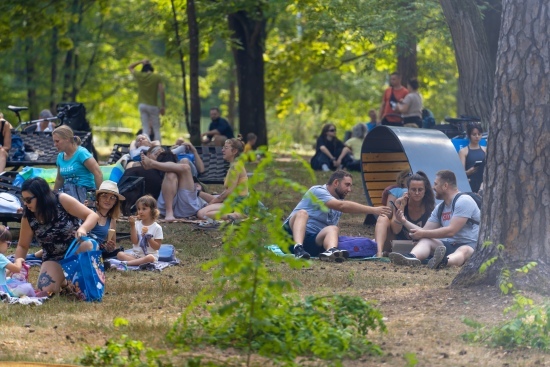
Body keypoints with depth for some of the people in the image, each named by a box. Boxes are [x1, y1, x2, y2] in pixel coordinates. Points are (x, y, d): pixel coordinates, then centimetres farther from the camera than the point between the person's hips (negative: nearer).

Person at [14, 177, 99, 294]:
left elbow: (93, 215, -19)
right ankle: (63, 279, 12)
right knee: (45, 290, -23)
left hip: (77, 248, -2)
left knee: (87, 245, -38)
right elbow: (22, 245, 4)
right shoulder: (28, 218, -9)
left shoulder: (62, 200, -19)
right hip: (54, 258, 2)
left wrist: (83, 229, -41)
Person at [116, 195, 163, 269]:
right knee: (120, 254, -20)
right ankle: (141, 262, -38)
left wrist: (148, 237, -18)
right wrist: (132, 226, -10)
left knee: (150, 258, -39)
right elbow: (134, 241, -5)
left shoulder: (157, 227, -2)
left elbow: (157, 247, -5)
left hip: (149, 255, -4)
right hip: (136, 254, 4)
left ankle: (126, 263, -42)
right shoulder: (137, 224, 6)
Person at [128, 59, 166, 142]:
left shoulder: (139, 76, 2)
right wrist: (163, 106, -1)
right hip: (153, 105, -2)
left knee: (145, 129, 4)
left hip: (142, 105, 2)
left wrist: (141, 62, 19)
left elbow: (130, 67, 19)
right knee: (156, 130, 2)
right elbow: (161, 92, -7)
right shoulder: (157, 77, -3)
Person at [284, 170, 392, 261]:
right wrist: (374, 210, -20)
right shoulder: (317, 191, -5)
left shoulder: (339, 200, 24)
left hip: (314, 242, 5)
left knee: (333, 229, -22)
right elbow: (342, 206, -17)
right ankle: (298, 249, -57)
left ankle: (331, 251, -58)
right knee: (302, 213, -31)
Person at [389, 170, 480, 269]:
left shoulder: (464, 201, -9)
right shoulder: (439, 208, 17)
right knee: (425, 241, -15)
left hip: (470, 246, -7)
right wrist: (404, 221, 4)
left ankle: (444, 261, -75)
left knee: (464, 251, -39)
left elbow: (451, 231, -18)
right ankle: (412, 258, -50)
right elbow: (425, 231, 14)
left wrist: (423, 234, -13)